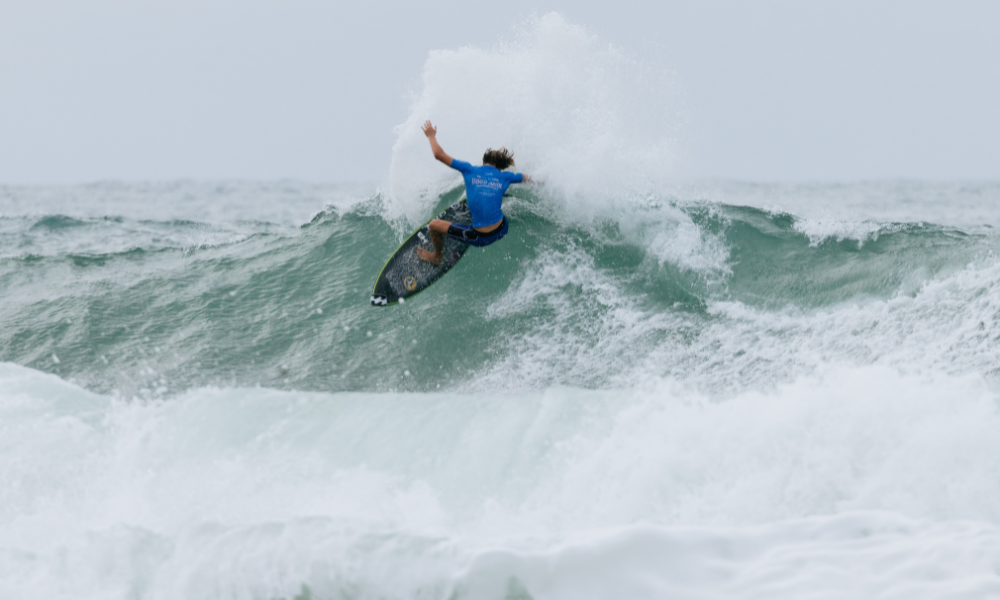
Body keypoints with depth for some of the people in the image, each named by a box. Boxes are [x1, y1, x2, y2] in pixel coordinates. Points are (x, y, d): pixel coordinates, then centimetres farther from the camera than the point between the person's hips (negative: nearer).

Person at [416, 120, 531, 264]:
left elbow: (439, 154, -4)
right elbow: (526, 178, 24)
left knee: (434, 225, 18)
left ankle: (437, 257, 45)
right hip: (502, 231, 4)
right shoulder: (504, 177, 2)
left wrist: (431, 136, 15)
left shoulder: (470, 171, -6)